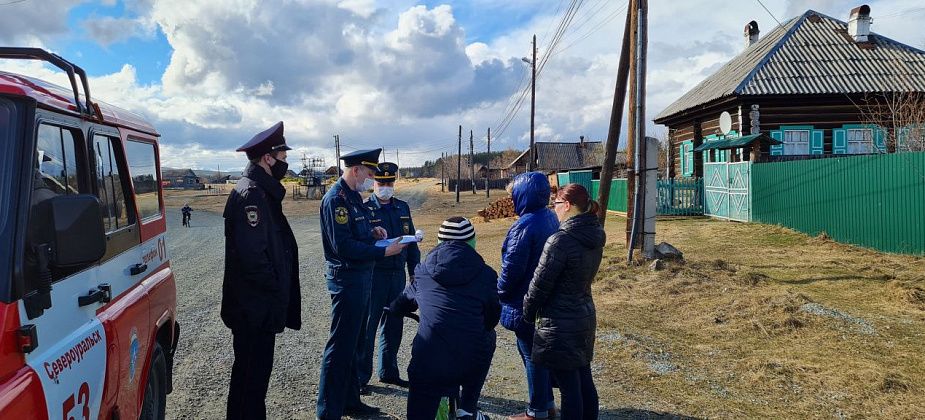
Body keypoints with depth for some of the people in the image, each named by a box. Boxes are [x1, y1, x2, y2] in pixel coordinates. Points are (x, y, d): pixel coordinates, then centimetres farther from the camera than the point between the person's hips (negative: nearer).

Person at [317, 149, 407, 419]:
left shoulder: (354, 196, 13)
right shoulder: (336, 199, -18)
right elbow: (343, 246, -24)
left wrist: (371, 233, 3)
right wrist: (384, 251, -21)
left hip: (361, 279, 10)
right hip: (347, 280, -10)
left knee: (353, 344, 18)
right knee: (340, 347, -2)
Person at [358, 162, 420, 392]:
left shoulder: (402, 207, 11)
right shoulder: (364, 209, -6)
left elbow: (411, 241, 15)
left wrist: (415, 270, 13)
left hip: (398, 274, 5)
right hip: (374, 275, -5)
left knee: (393, 325, 14)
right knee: (367, 327, 1)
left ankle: (388, 372, 28)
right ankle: (361, 377, 11)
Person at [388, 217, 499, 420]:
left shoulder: (423, 271, 11)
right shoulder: (485, 274, 4)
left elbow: (406, 299, 28)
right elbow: (493, 317, 11)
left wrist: (391, 309, 51)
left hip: (427, 361, 0)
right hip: (471, 363, 0)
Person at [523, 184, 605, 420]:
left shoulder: (560, 241, -21)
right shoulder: (596, 236, 3)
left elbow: (540, 283, -15)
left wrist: (528, 313, 0)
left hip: (561, 323, -8)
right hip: (586, 316, 8)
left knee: (569, 386, 2)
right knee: (584, 380, 18)